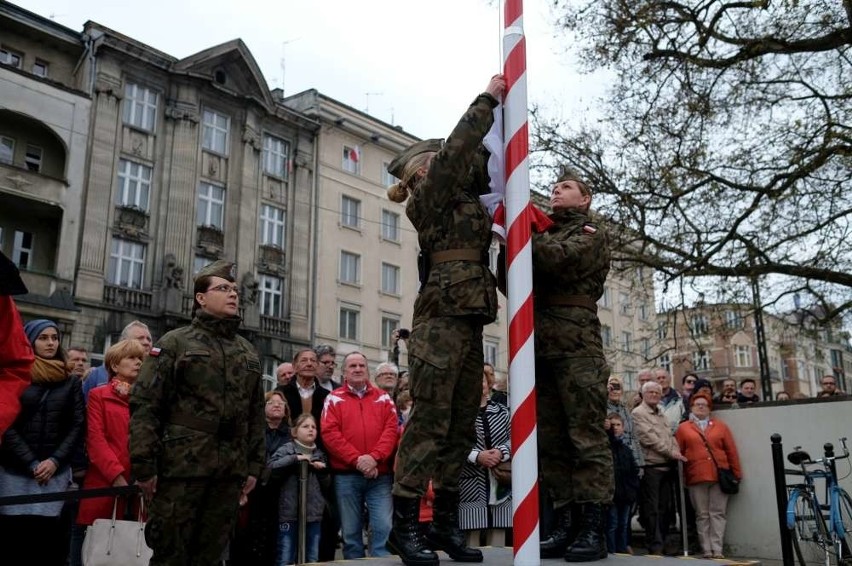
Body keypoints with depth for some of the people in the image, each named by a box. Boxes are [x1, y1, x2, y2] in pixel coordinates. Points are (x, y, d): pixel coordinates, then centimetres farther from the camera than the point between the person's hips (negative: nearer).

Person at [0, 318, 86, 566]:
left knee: (50, 539, -6)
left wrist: (55, 461, -6)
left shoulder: (71, 382, 12)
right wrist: (31, 464, -9)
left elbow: (78, 426, 7)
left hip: (55, 473, 2)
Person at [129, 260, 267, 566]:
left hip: (230, 472, 5)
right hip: (181, 466, -5)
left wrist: (254, 465, 10)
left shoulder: (248, 352, 16)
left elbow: (256, 414, 16)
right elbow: (144, 405, -6)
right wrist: (144, 465, -13)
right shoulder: (175, 343, 0)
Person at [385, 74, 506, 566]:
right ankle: (405, 525, -4)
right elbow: (459, 146, -7)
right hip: (441, 323, -8)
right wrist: (487, 99, 3)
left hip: (469, 327, 8)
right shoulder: (431, 195, 2)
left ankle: (447, 525, 12)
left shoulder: (466, 200, 23)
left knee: (462, 429, 7)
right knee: (429, 424, -10)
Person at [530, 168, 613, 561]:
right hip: (540, 348, 6)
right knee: (550, 442, 3)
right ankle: (563, 528, 7)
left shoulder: (591, 234, 10)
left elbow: (558, 260, -12)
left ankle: (593, 531, -6)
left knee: (586, 438, -7)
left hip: (577, 347, -6)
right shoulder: (543, 235, 25)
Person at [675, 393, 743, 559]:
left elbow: (731, 451, 9)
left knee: (717, 514, 0)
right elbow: (678, 454, 4)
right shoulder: (683, 428, 7)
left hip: (719, 476, 1)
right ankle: (707, 550, 6)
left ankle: (717, 550, 2)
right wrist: (681, 477, -1)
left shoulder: (721, 426, 11)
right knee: (702, 515, 3)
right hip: (696, 477, -1)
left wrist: (736, 473, 5)